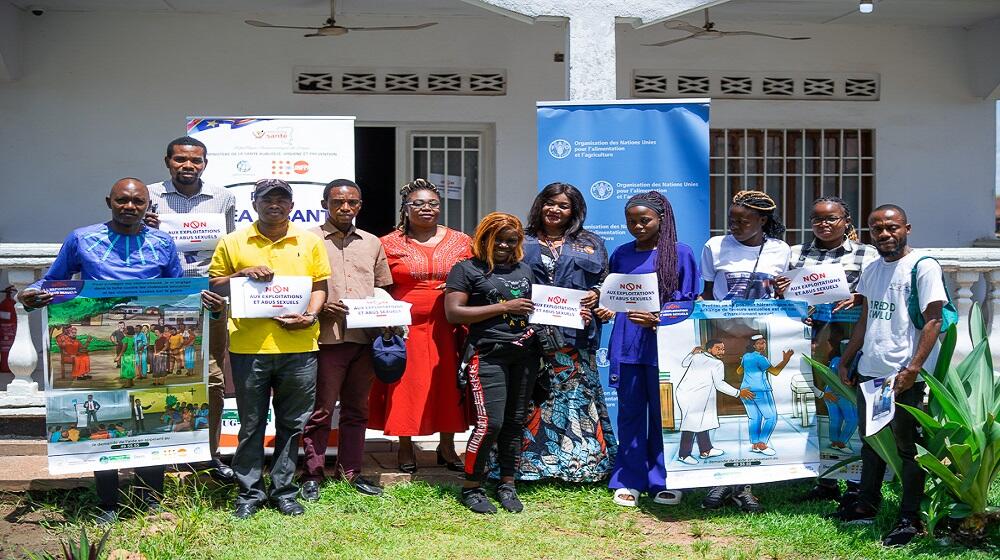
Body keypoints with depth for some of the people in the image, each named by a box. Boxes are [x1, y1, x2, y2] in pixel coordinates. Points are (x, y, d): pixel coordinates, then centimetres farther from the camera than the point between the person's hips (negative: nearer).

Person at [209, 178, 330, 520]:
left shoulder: (310, 242, 10)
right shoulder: (233, 243, 7)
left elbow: (320, 286, 11)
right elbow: (214, 285, 8)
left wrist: (310, 315, -7)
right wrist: (242, 274, -9)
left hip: (298, 346, 1)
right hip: (249, 347, -1)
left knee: (291, 425, 9)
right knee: (251, 425, 7)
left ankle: (284, 491, 21)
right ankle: (250, 493, 18)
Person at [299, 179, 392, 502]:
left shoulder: (372, 243, 16)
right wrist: (321, 306, -16)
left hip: (365, 338, 5)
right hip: (326, 338, -4)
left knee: (357, 409, 12)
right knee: (320, 409, -1)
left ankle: (350, 471, 22)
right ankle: (313, 474, 10)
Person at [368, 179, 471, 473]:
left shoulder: (460, 242, 9)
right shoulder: (389, 244, 3)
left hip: (448, 329, 2)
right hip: (405, 328, -2)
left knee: (448, 385, 6)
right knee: (406, 387, 3)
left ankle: (447, 447, 21)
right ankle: (405, 449, 18)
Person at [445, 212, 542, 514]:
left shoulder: (524, 270, 19)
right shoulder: (467, 269, 1)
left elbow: (535, 306, 31)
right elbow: (453, 313, -9)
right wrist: (505, 307, -12)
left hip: (525, 354, 6)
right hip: (487, 354, -6)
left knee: (515, 422, 8)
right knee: (490, 422, -12)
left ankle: (507, 485, 19)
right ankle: (471, 488, 4)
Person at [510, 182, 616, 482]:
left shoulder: (590, 245, 16)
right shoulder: (522, 243, 12)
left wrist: (596, 294, -5)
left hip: (574, 336, 1)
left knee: (576, 393, 1)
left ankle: (581, 459, 9)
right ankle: (530, 461, 4)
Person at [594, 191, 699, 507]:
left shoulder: (681, 253, 1)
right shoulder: (621, 255, 11)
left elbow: (689, 303, -1)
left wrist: (658, 320, -16)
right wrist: (606, 310, -3)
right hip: (627, 345, 3)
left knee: (663, 414, 4)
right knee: (630, 413, 8)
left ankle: (663, 481, 17)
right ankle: (629, 481, 17)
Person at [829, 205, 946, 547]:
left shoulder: (923, 266, -9)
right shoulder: (872, 270, 13)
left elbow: (932, 321, -14)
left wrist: (913, 369, -21)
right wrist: (845, 361, 18)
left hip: (904, 377, -7)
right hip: (868, 371, 7)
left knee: (908, 446, 2)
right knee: (871, 440, 17)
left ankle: (910, 519, 10)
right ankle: (867, 505, 30)